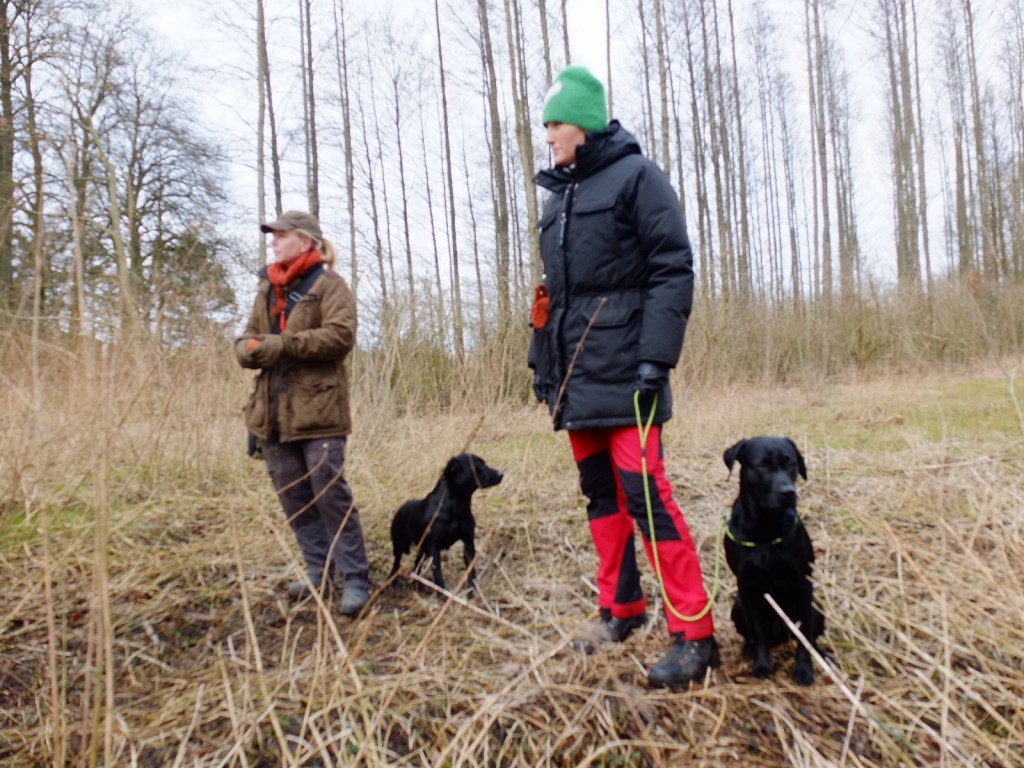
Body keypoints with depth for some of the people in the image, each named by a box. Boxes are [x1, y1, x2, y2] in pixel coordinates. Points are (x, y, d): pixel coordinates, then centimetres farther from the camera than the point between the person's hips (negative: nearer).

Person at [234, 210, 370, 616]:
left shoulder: (329, 284, -3)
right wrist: (249, 349, -7)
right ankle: (319, 570, 26)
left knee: (332, 494, -7)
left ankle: (354, 578, 2)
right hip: (273, 410, 8)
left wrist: (282, 344, -19)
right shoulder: (268, 289, 19)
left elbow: (341, 334, -17)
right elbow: (248, 336, 18)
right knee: (293, 497, 12)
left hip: (317, 408, -7)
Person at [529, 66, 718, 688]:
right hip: (576, 374, 8)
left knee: (644, 493, -11)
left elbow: (674, 270, -11)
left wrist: (656, 357, -19)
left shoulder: (636, 177, -3)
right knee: (600, 493, 12)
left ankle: (694, 633, -1)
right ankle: (621, 609, 25)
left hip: (623, 373, -8)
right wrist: (542, 361, 18)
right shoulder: (558, 197, 20)